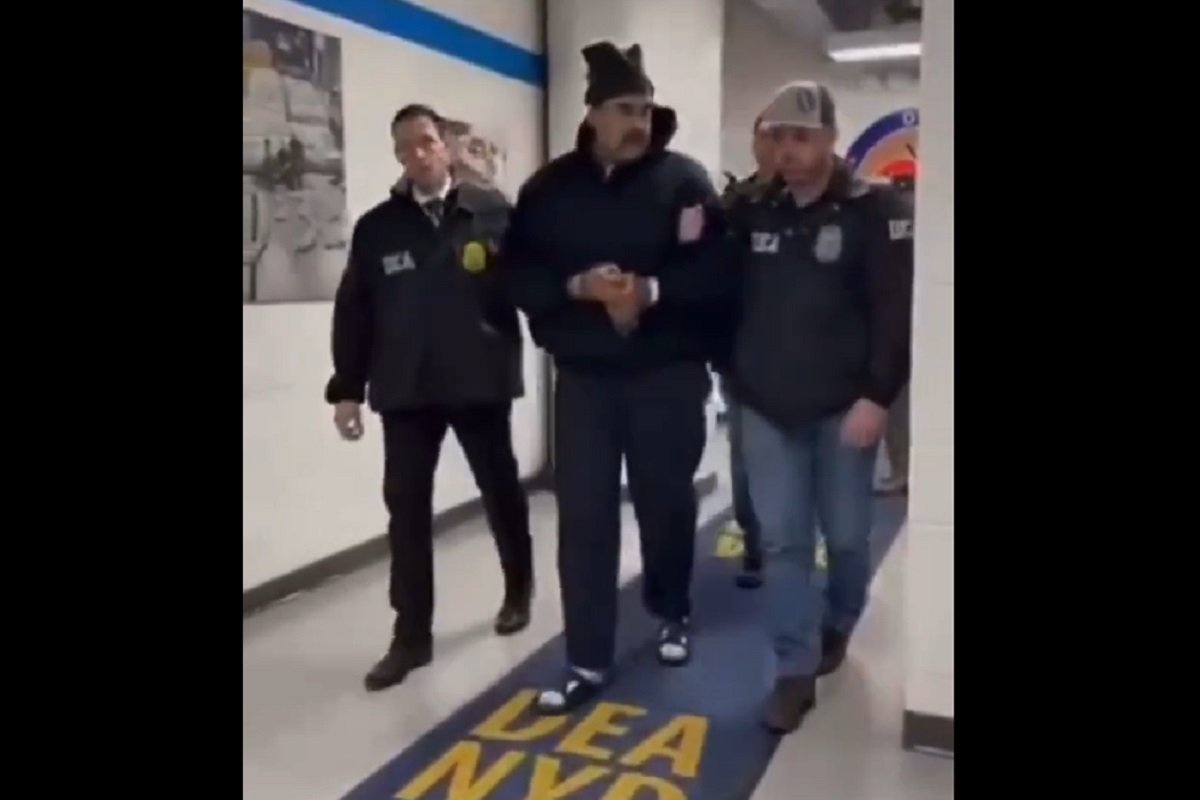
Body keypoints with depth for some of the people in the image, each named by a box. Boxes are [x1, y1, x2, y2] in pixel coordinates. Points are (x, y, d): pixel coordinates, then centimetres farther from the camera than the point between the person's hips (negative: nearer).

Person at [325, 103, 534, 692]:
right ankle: (411, 634, 15)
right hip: (405, 390, 2)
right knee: (407, 508, 3)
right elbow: (353, 312, 5)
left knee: (501, 491, 15)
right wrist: (347, 388, 2)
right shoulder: (376, 227, 6)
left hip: (481, 382, -1)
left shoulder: (493, 212, -1)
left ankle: (519, 590, 39)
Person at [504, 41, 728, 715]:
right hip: (584, 377, 2)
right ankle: (588, 661, 11)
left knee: (667, 503, 12)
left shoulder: (684, 180, -2)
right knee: (584, 517, 1)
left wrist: (652, 290, -23)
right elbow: (518, 277, 1)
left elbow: (717, 272, -8)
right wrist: (579, 286, -16)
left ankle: (673, 615, 38)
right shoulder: (550, 188, 4)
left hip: (669, 374, -1)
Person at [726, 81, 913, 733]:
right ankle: (796, 670, 12)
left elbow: (896, 310, -11)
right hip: (766, 409, 3)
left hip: (844, 407, -2)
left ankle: (838, 625, 38)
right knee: (782, 541, 3)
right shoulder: (750, 214, 6)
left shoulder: (875, 211, -5)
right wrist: (735, 379, 3)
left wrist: (877, 396, -17)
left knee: (845, 535, 10)